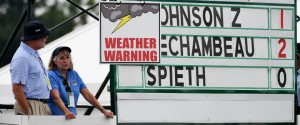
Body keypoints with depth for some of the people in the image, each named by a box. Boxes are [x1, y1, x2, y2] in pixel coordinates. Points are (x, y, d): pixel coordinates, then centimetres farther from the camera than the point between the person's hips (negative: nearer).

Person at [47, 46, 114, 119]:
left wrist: (103, 111, 3)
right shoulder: (51, 76, -3)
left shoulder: (74, 75, 14)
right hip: (55, 117, -4)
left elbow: (88, 95, 13)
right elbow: (56, 97, -18)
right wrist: (66, 112, -34)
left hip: (72, 116, 4)